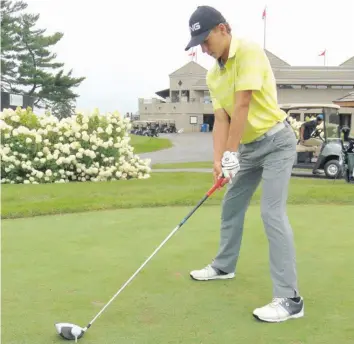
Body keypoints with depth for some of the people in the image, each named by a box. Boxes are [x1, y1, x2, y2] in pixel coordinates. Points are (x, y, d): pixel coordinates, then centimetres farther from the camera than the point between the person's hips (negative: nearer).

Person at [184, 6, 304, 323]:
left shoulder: (249, 52, -20)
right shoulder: (213, 76, 5)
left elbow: (242, 107, -25)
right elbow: (221, 119, 0)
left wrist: (231, 154, -25)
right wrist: (218, 160, -14)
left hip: (275, 141, -8)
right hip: (248, 146, 9)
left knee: (272, 212, -18)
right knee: (231, 205, 16)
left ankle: (289, 299, -15)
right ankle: (224, 266, 37)